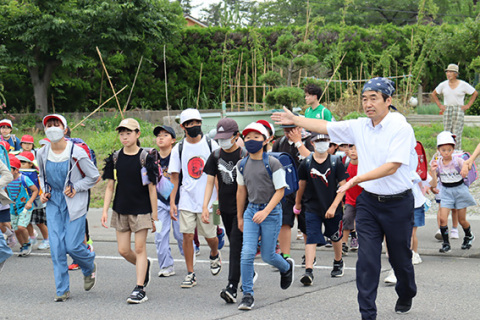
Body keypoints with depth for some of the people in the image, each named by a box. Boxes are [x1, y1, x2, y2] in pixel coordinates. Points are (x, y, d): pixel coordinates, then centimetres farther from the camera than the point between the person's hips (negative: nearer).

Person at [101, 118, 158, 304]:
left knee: (140, 248, -3)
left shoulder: (145, 158, -7)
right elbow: (110, 186, 7)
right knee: (123, 250, 6)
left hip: (141, 209, -4)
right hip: (120, 210, 4)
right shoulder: (115, 158, 3)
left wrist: (154, 214, -5)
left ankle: (140, 289, 3)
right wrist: (105, 210, 0)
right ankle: (144, 266, 36)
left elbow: (151, 187, -5)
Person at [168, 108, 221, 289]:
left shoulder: (211, 145, 0)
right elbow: (175, 177, 6)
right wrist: (172, 202, -1)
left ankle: (214, 255, 38)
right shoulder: (178, 149, 4)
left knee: (210, 236, 4)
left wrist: (219, 198, -4)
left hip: (208, 200, -1)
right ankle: (190, 274, 5)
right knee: (187, 235, -5)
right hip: (186, 200, 1)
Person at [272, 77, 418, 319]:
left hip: (397, 203, -4)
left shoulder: (401, 128, -15)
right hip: (368, 201, 4)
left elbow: (392, 167, -24)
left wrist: (357, 179, -29)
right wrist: (294, 120, 9)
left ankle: (406, 296, 43)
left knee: (400, 258, 13)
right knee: (367, 259, -4)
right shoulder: (359, 127, 2)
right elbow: (325, 127, 12)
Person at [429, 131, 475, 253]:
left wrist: (464, 170, -61)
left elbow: (465, 165, -36)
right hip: (446, 192, 2)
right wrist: (433, 172, -27)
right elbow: (433, 185, -8)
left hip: (460, 190, -2)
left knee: (462, 220, 9)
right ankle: (446, 243, -2)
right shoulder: (437, 164, -6)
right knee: (442, 218, -14)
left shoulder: (457, 161, -13)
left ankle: (469, 236, 38)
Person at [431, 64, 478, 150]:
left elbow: (475, 93, 8)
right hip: (447, 110, 3)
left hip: (459, 110, -3)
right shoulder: (443, 85, 6)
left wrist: (468, 106, 2)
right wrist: (439, 105, 10)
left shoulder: (463, 85, -1)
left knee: (456, 133, -8)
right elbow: (434, 94, 20)